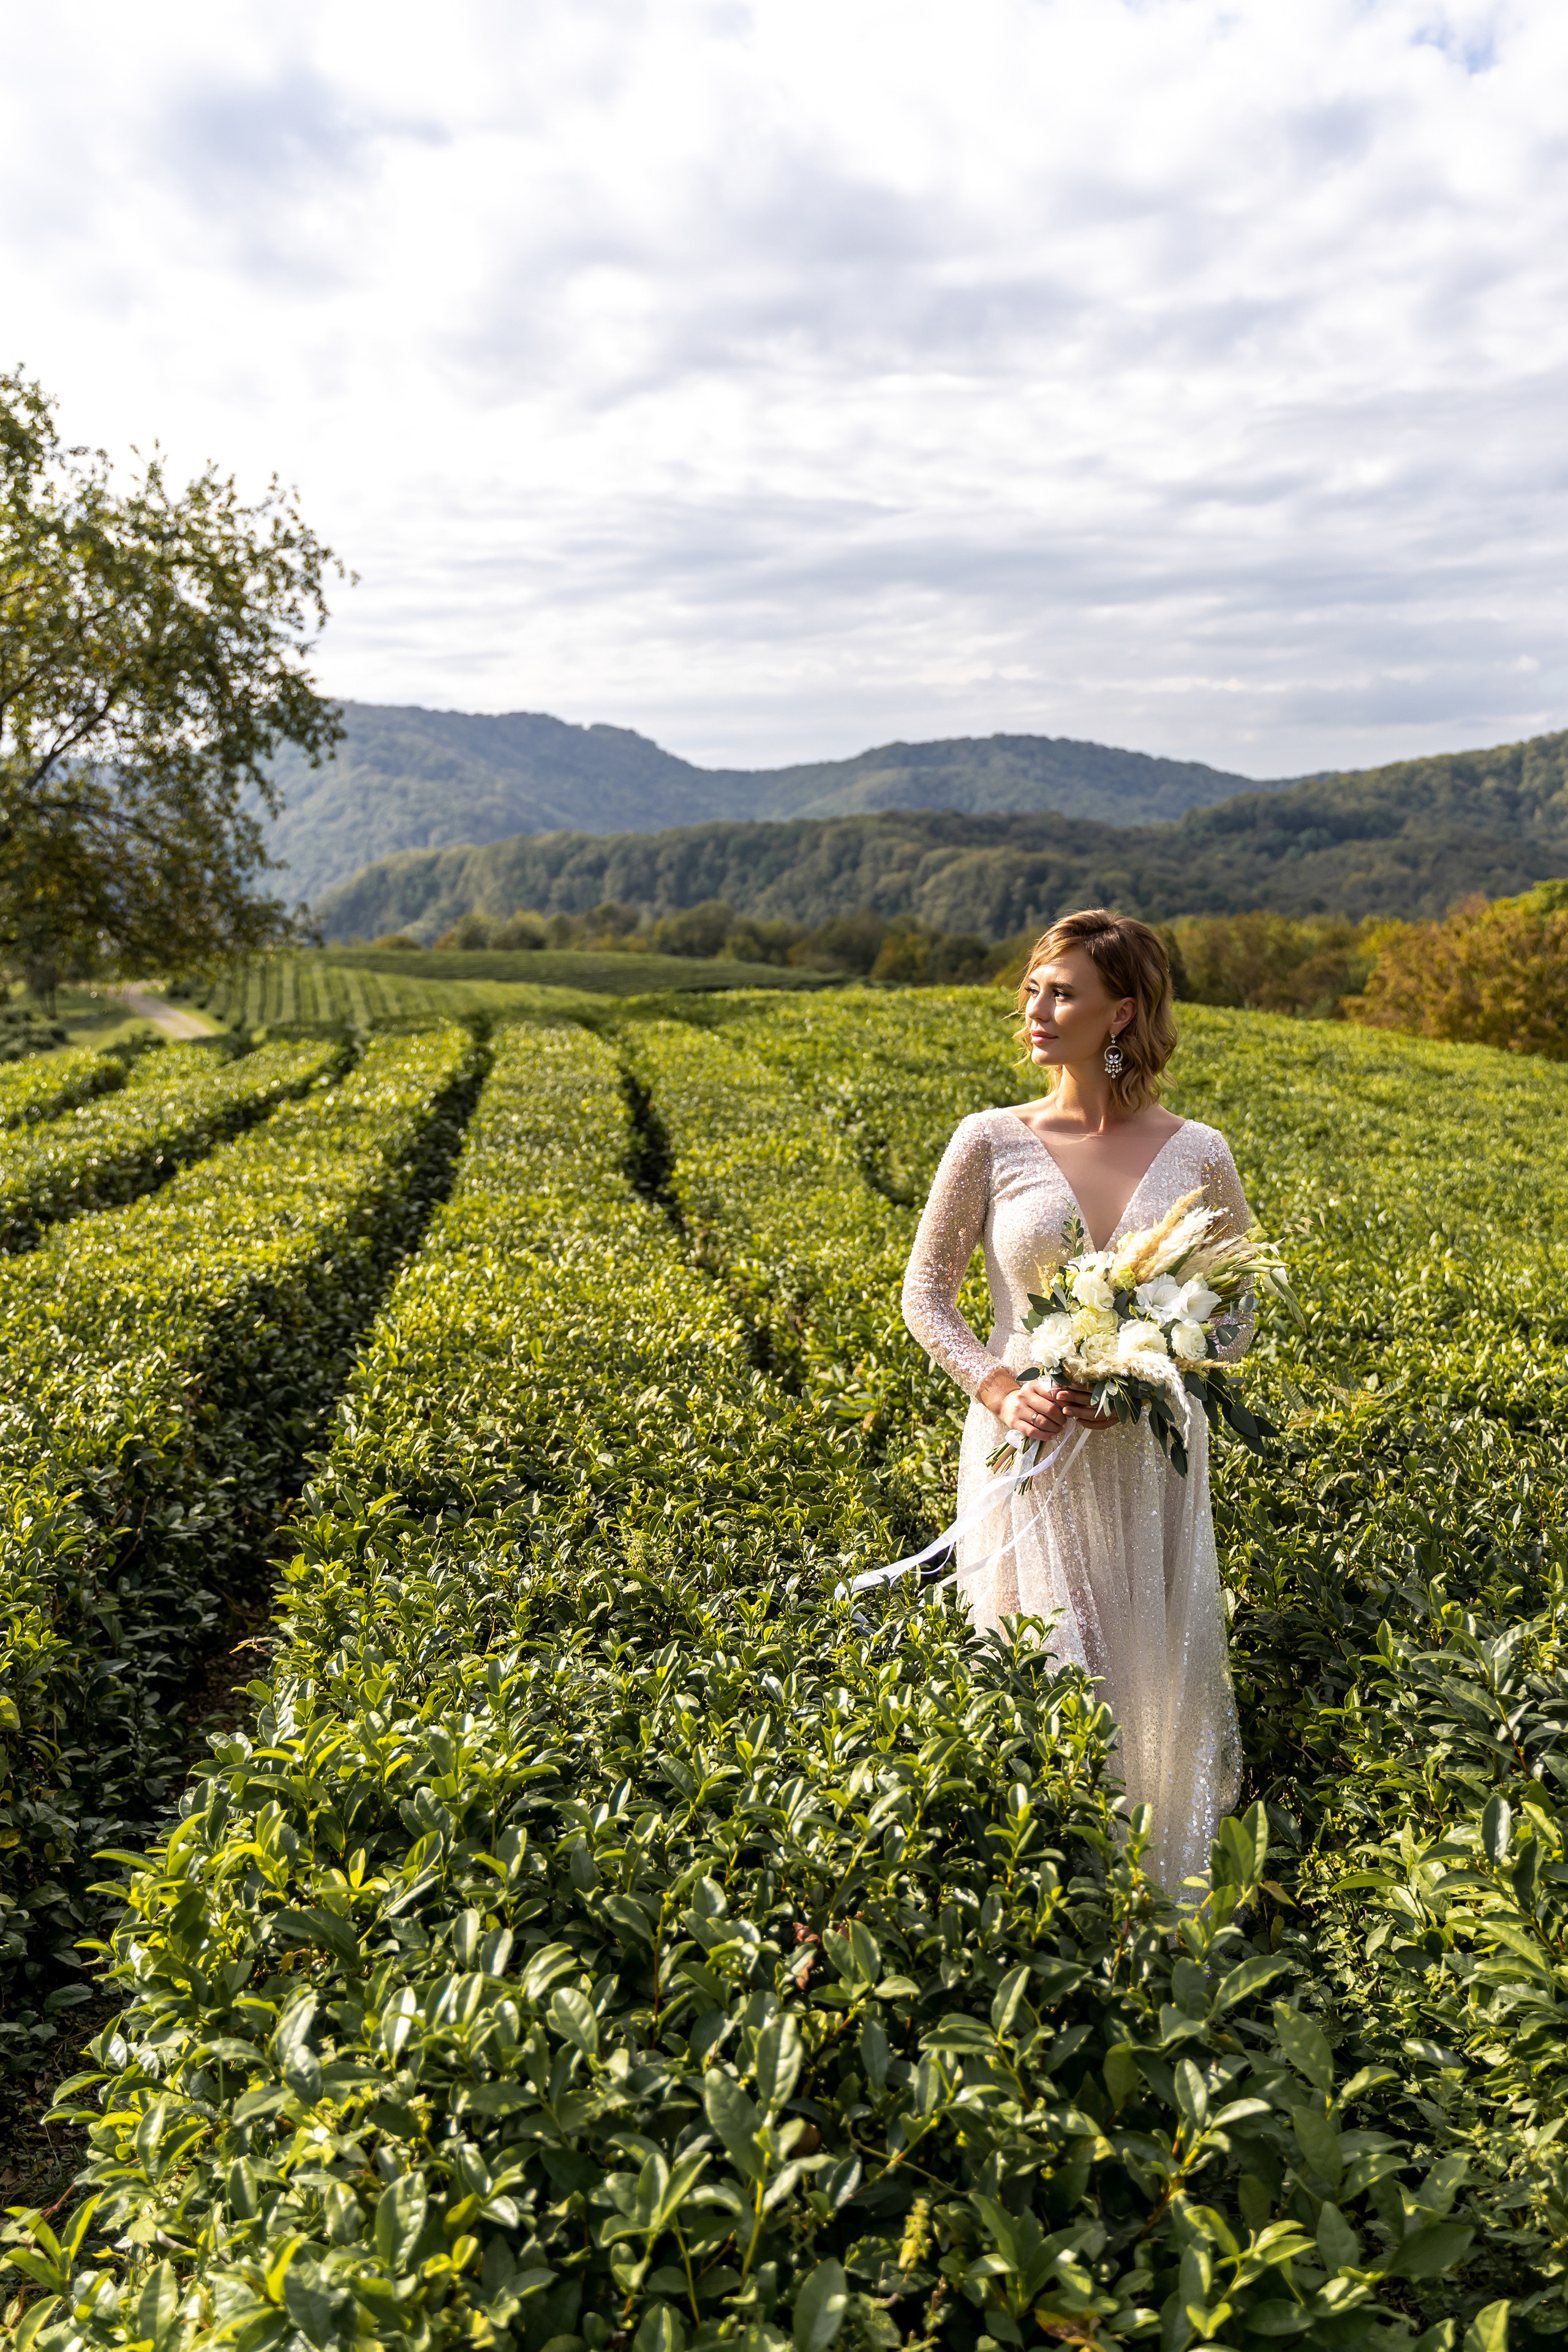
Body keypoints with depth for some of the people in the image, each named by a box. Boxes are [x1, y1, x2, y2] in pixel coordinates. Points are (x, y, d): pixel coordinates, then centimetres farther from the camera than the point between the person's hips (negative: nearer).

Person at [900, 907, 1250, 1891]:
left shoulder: (1198, 1155, -1)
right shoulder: (990, 1142, -3)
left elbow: (1238, 1313, 7)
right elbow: (927, 1294, 4)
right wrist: (999, 1388, -12)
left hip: (1150, 1461, 1)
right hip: (1030, 1452, -1)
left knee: (1154, 1674, 9)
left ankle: (1166, 1900, 31)